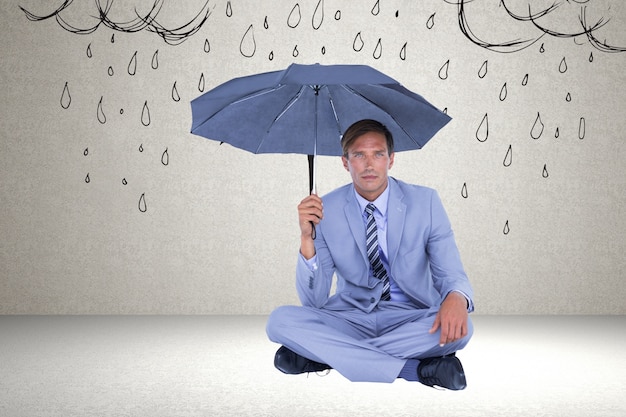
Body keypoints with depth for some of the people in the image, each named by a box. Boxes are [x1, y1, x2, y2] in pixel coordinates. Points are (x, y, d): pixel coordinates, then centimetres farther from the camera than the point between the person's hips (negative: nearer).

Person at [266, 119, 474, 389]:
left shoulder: (425, 202, -6)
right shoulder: (326, 210, -6)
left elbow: (452, 275, -6)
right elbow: (314, 301, -9)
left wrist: (456, 297, -32)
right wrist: (307, 239, -26)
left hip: (410, 321, 0)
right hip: (350, 319, 1)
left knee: (460, 328, -32)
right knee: (280, 320, -25)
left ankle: (324, 355, -23)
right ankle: (414, 368, -27)